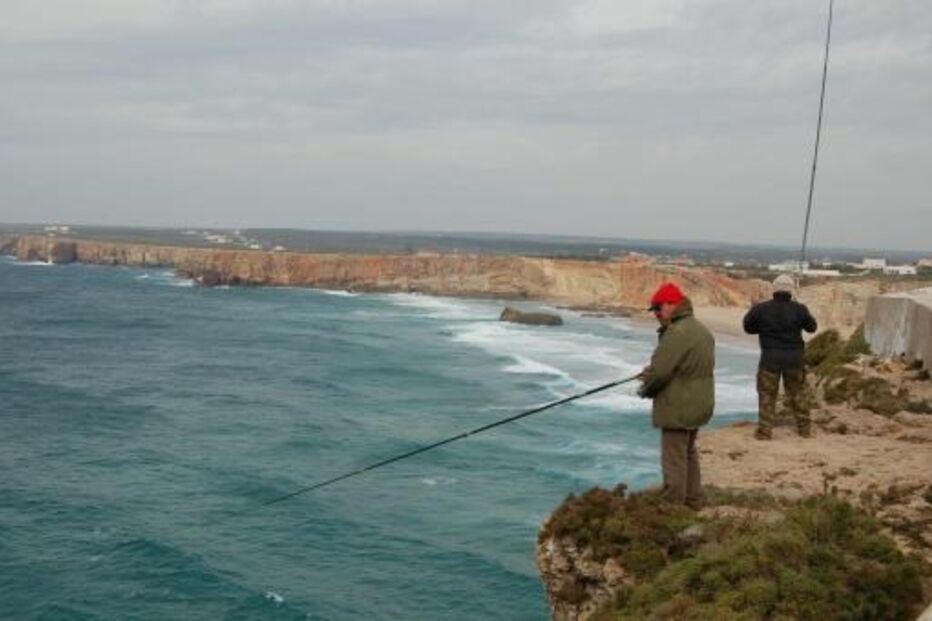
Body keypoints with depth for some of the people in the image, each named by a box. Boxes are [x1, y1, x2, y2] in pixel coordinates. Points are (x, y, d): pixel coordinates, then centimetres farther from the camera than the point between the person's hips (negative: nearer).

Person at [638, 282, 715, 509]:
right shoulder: (701, 330, 11)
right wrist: (649, 374, 10)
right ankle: (692, 500, 33)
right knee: (688, 452, 23)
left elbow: (659, 371, -25)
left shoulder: (677, 333, -22)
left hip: (677, 408, -10)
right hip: (698, 404, 10)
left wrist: (645, 389, -4)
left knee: (674, 458, -2)